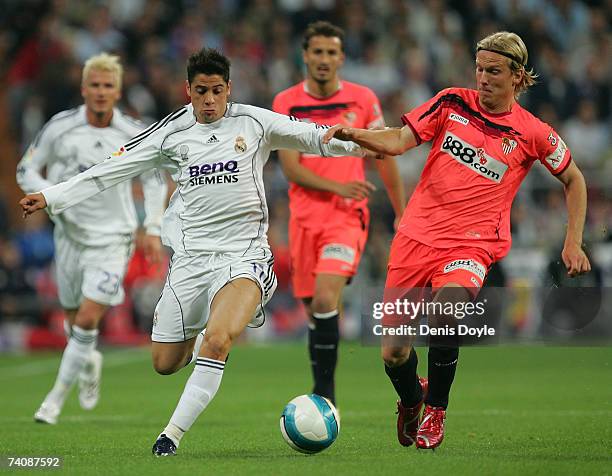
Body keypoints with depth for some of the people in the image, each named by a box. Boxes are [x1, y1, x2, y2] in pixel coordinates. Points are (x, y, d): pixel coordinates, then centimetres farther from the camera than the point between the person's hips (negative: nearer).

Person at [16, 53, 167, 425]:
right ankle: (89, 363, 46)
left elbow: (154, 179, 9)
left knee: (88, 319, -14)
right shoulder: (59, 127, -6)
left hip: (113, 238, -2)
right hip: (70, 234, 2)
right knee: (73, 318, 13)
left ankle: (58, 395, 0)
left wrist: (154, 230, 2)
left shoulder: (135, 133, -4)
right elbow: (27, 170, 3)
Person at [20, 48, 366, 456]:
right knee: (164, 363, 5)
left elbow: (313, 137, 2)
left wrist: (359, 143, -17)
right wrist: (52, 197, 1)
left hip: (244, 254, -3)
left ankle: (173, 434, -19)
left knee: (216, 342, -28)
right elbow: (111, 170, 6)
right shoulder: (172, 134, 5)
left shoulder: (254, 122, 2)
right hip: (191, 257, 3)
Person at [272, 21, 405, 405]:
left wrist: (401, 214, 9)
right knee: (314, 309, 6)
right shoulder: (286, 103, 0)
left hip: (348, 215, -2)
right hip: (305, 216, 2)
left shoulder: (363, 100, 1)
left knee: (325, 297, -22)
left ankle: (326, 392, -16)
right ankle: (320, 393, 22)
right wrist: (337, 186, -20)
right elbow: (290, 168, -5)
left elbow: (385, 159, 9)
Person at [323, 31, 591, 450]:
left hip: (471, 245, -2)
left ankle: (436, 412, -6)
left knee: (444, 317, -33)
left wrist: (574, 243, 7)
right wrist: (353, 134, -19)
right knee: (393, 353, -2)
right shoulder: (453, 103, 3)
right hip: (417, 236, 2)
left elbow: (574, 179, 13)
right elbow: (400, 141, -1)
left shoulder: (532, 134, -1)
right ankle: (410, 400, 35)